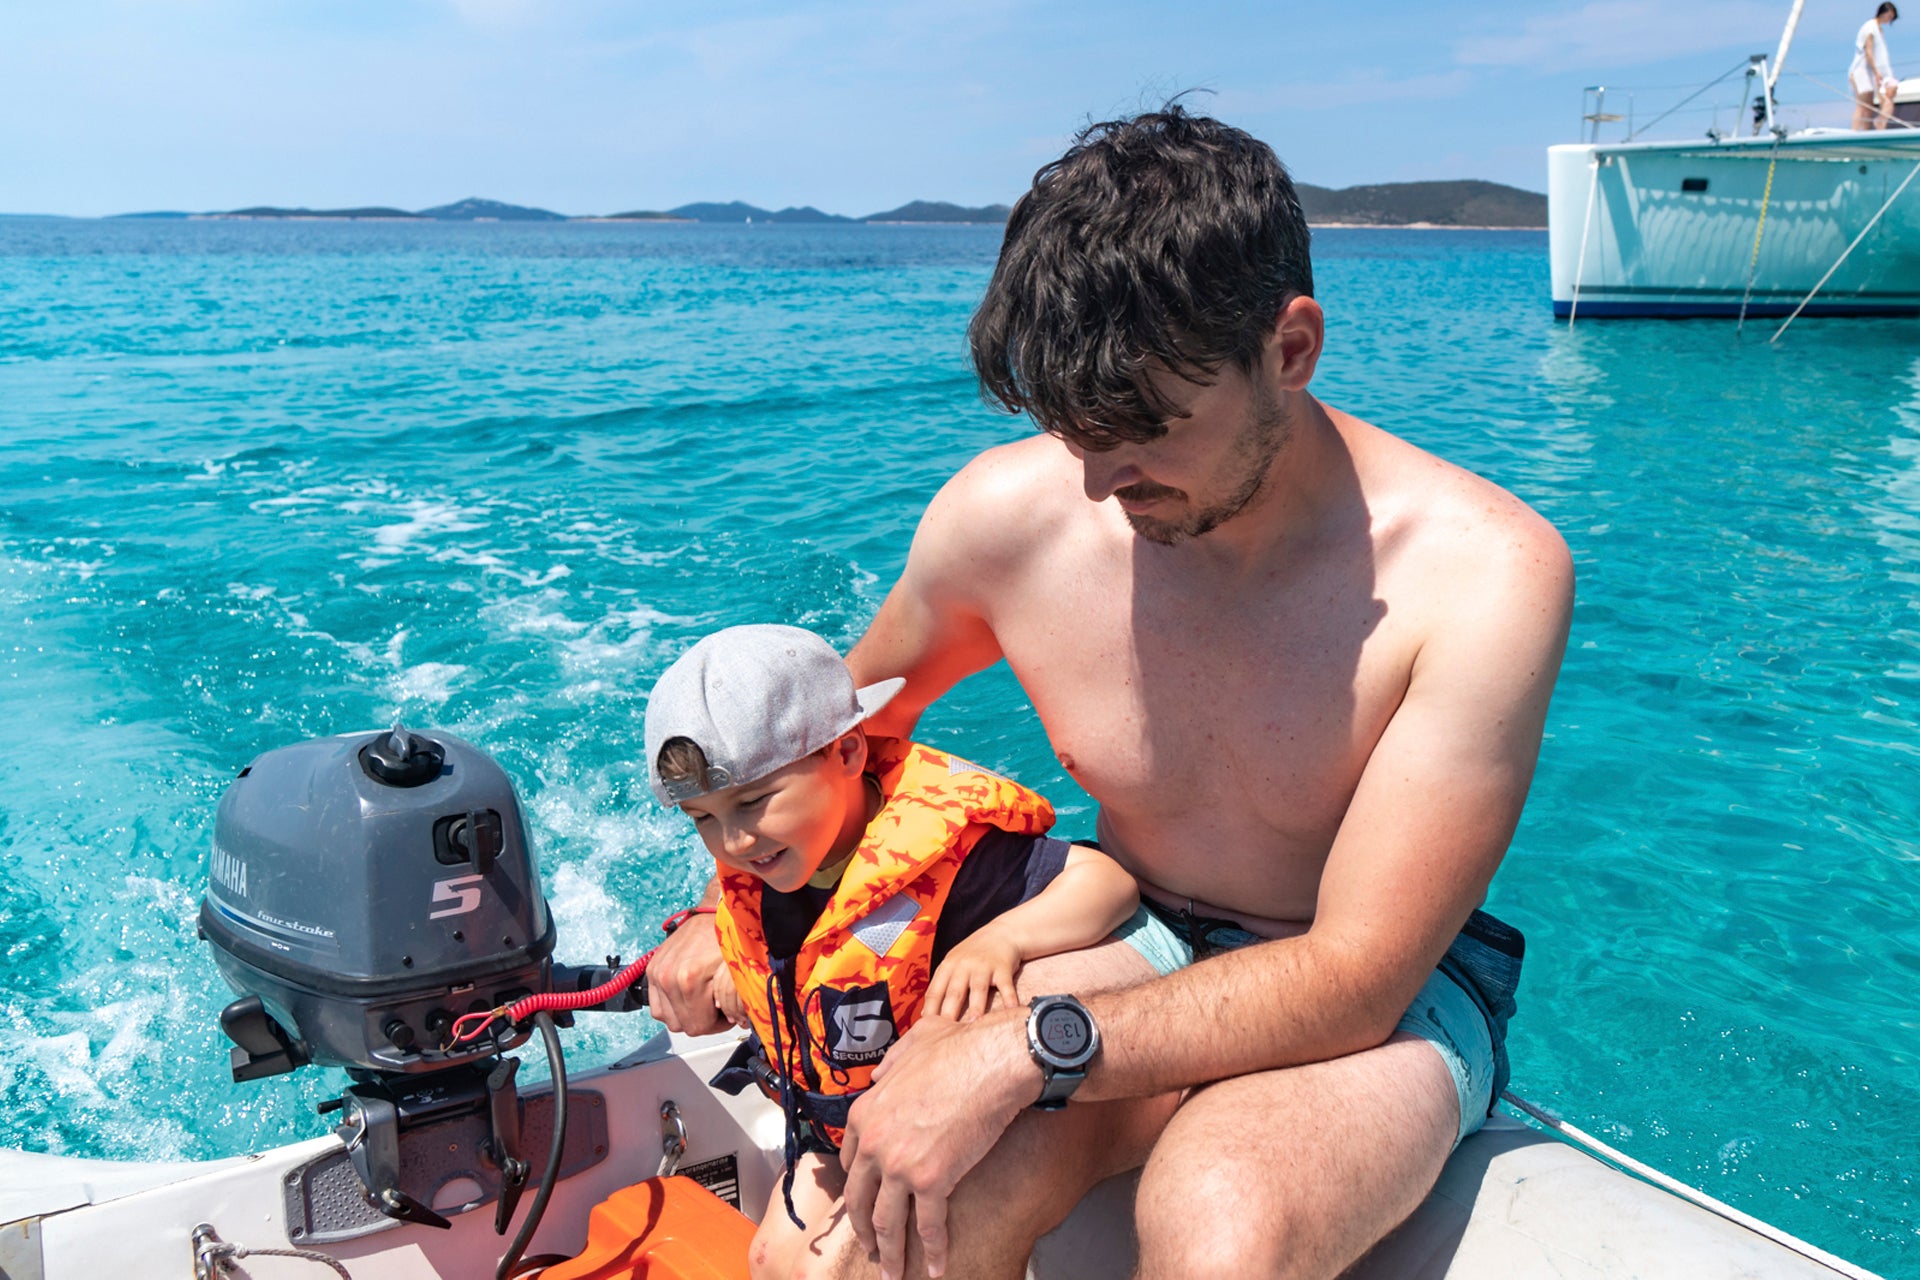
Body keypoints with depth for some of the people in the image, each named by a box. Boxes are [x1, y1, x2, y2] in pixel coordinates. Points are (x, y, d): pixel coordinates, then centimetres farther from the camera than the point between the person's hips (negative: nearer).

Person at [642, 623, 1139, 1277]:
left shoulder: (942, 851, -33)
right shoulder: (750, 868, -11)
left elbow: (1110, 881, -34)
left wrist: (1002, 940, -45)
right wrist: (737, 966, 1)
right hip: (835, 1124, 6)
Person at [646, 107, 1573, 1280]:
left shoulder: (1484, 570, -23)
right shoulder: (1007, 512, -13)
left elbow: (1354, 979, -23)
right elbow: (858, 710, 10)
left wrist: (1019, 1050, -32)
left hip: (1395, 994, -1)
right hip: (1136, 949, 2)